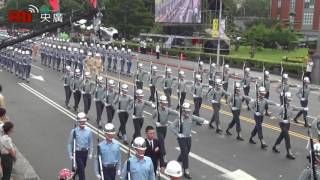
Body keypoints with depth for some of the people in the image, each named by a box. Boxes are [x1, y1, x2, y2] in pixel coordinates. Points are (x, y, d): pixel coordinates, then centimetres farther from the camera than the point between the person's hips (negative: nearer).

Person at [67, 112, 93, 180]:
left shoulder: (88, 131, -6)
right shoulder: (74, 131, -13)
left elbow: (91, 143, 3)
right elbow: (70, 143, -6)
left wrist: (90, 153, 3)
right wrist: (70, 155, -6)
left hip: (85, 152, 4)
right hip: (78, 152, -4)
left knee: (82, 167, 22)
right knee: (81, 169, -6)